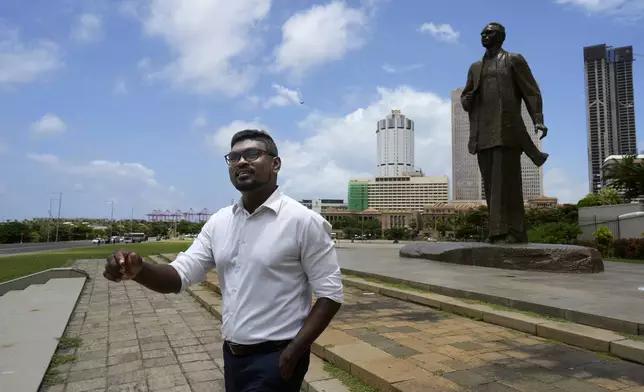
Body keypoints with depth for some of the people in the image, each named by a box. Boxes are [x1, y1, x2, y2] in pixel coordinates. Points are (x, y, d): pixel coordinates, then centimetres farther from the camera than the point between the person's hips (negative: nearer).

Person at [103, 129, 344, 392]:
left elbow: (330, 293, -12)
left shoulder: (303, 221, -14)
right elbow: (181, 274, 1)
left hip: (274, 359, -6)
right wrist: (138, 270, -19)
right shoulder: (219, 222, 3)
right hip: (232, 356, 6)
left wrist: (292, 354, -18)